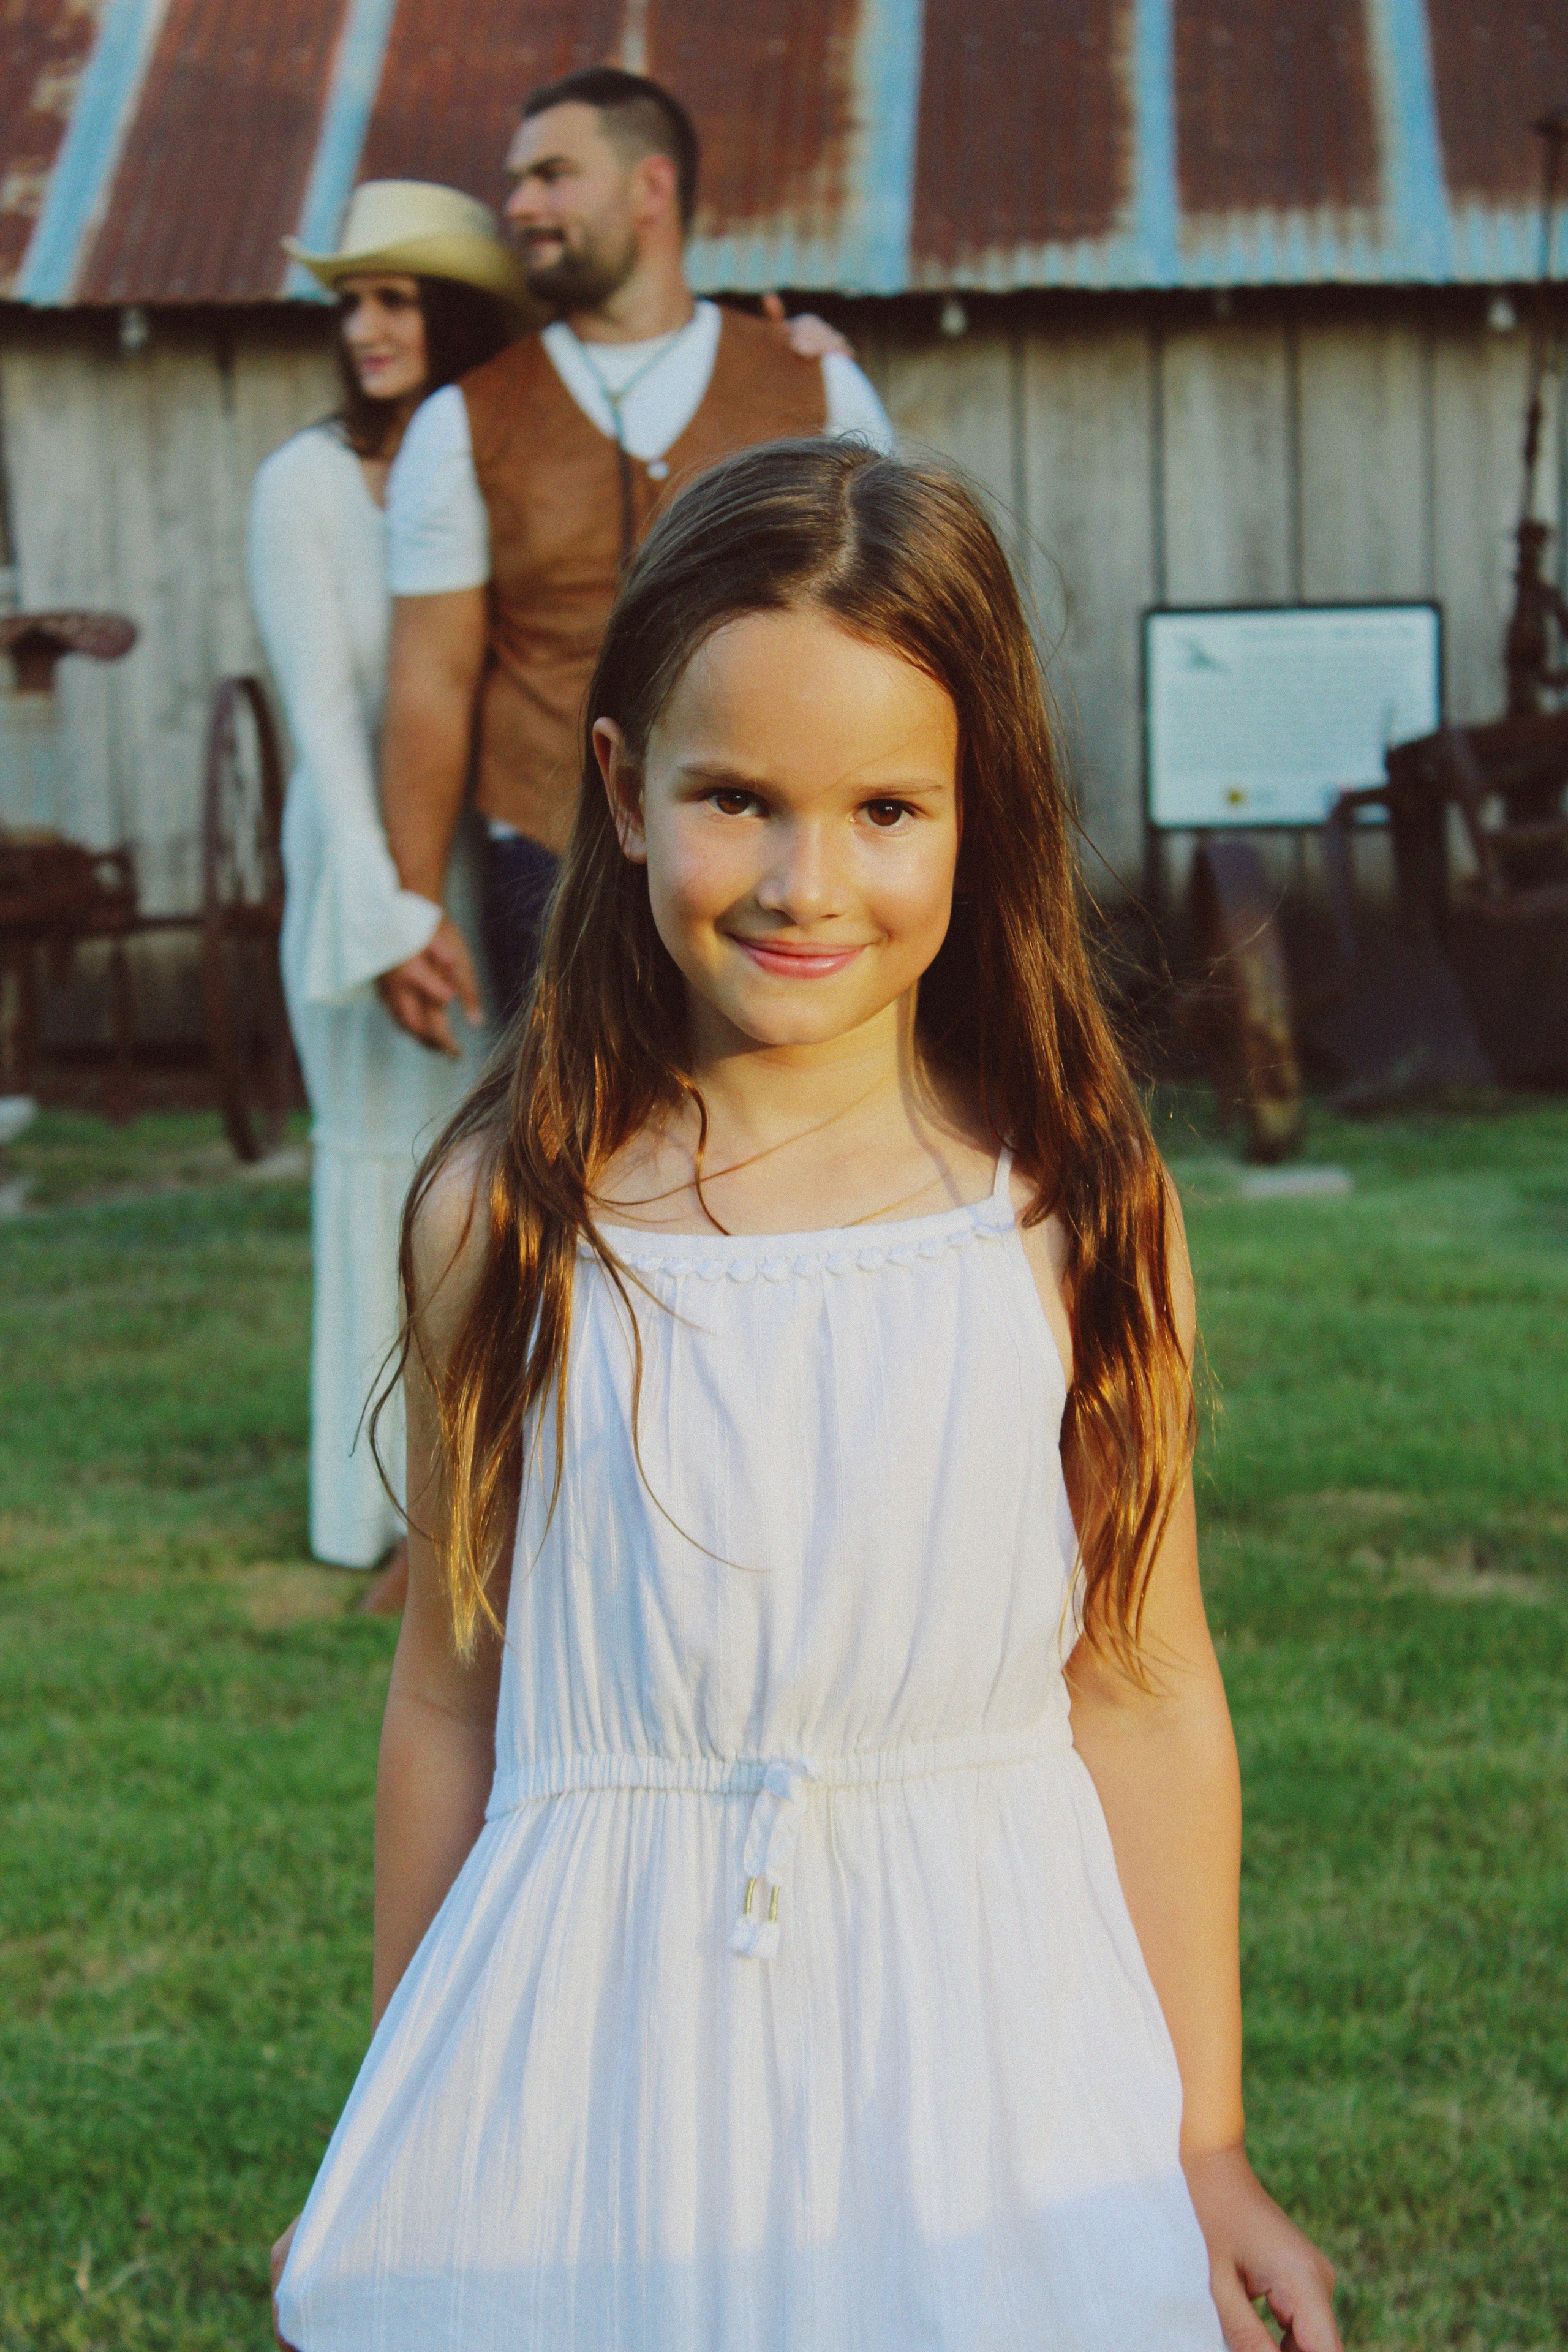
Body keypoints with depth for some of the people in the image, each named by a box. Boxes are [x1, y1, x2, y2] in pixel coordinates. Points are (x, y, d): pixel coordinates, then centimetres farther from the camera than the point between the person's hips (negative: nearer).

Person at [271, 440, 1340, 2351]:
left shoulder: (1076, 1217, -6)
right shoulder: (509, 1220, -5)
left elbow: (1148, 1697, -1)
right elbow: (450, 1701, 3)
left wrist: (1204, 2149, 3)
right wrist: (398, 2147, 10)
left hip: (981, 2052, 0)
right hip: (597, 2077, 0)